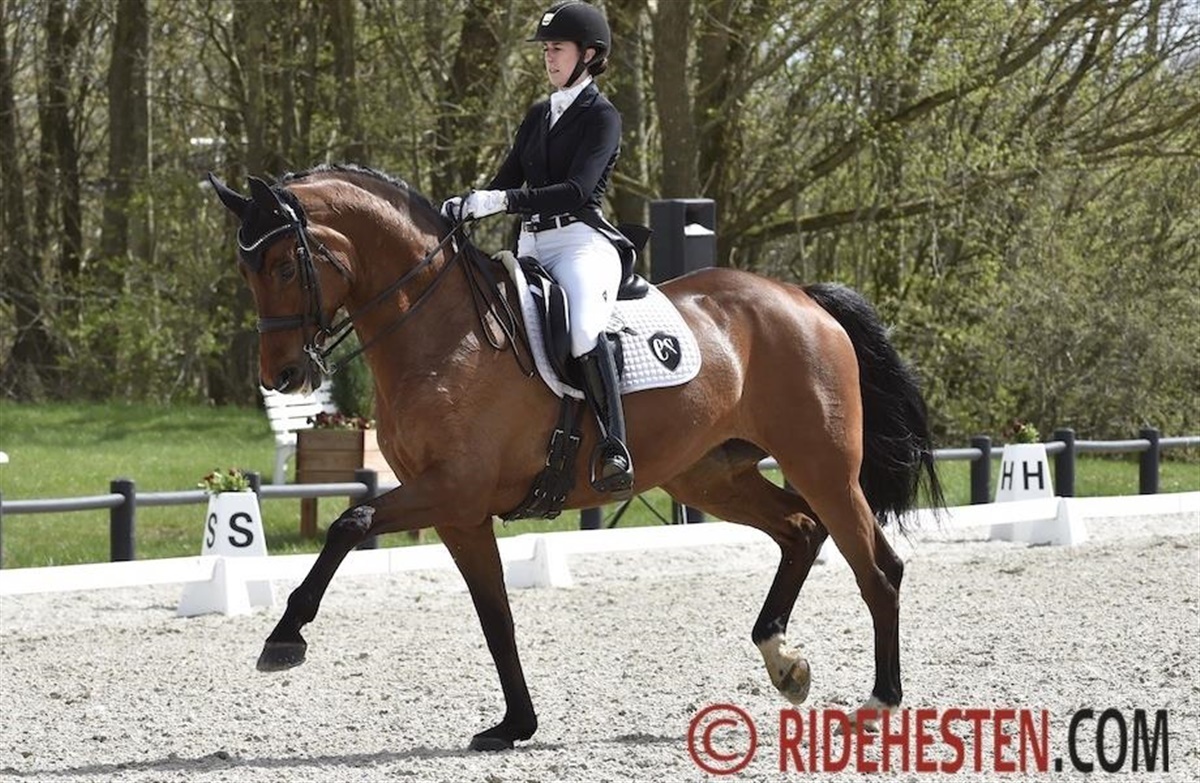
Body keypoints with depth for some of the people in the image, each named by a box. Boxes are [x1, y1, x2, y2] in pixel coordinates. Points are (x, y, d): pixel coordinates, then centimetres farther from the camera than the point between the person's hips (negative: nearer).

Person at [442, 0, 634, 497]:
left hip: (582, 242, -9)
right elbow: (506, 183, 21)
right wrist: (466, 207, 0)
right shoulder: (539, 116, 21)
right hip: (532, 247, 9)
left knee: (583, 326, -36)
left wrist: (503, 201, -25)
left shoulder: (601, 118, -2)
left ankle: (613, 449, -37)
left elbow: (577, 190, -16)